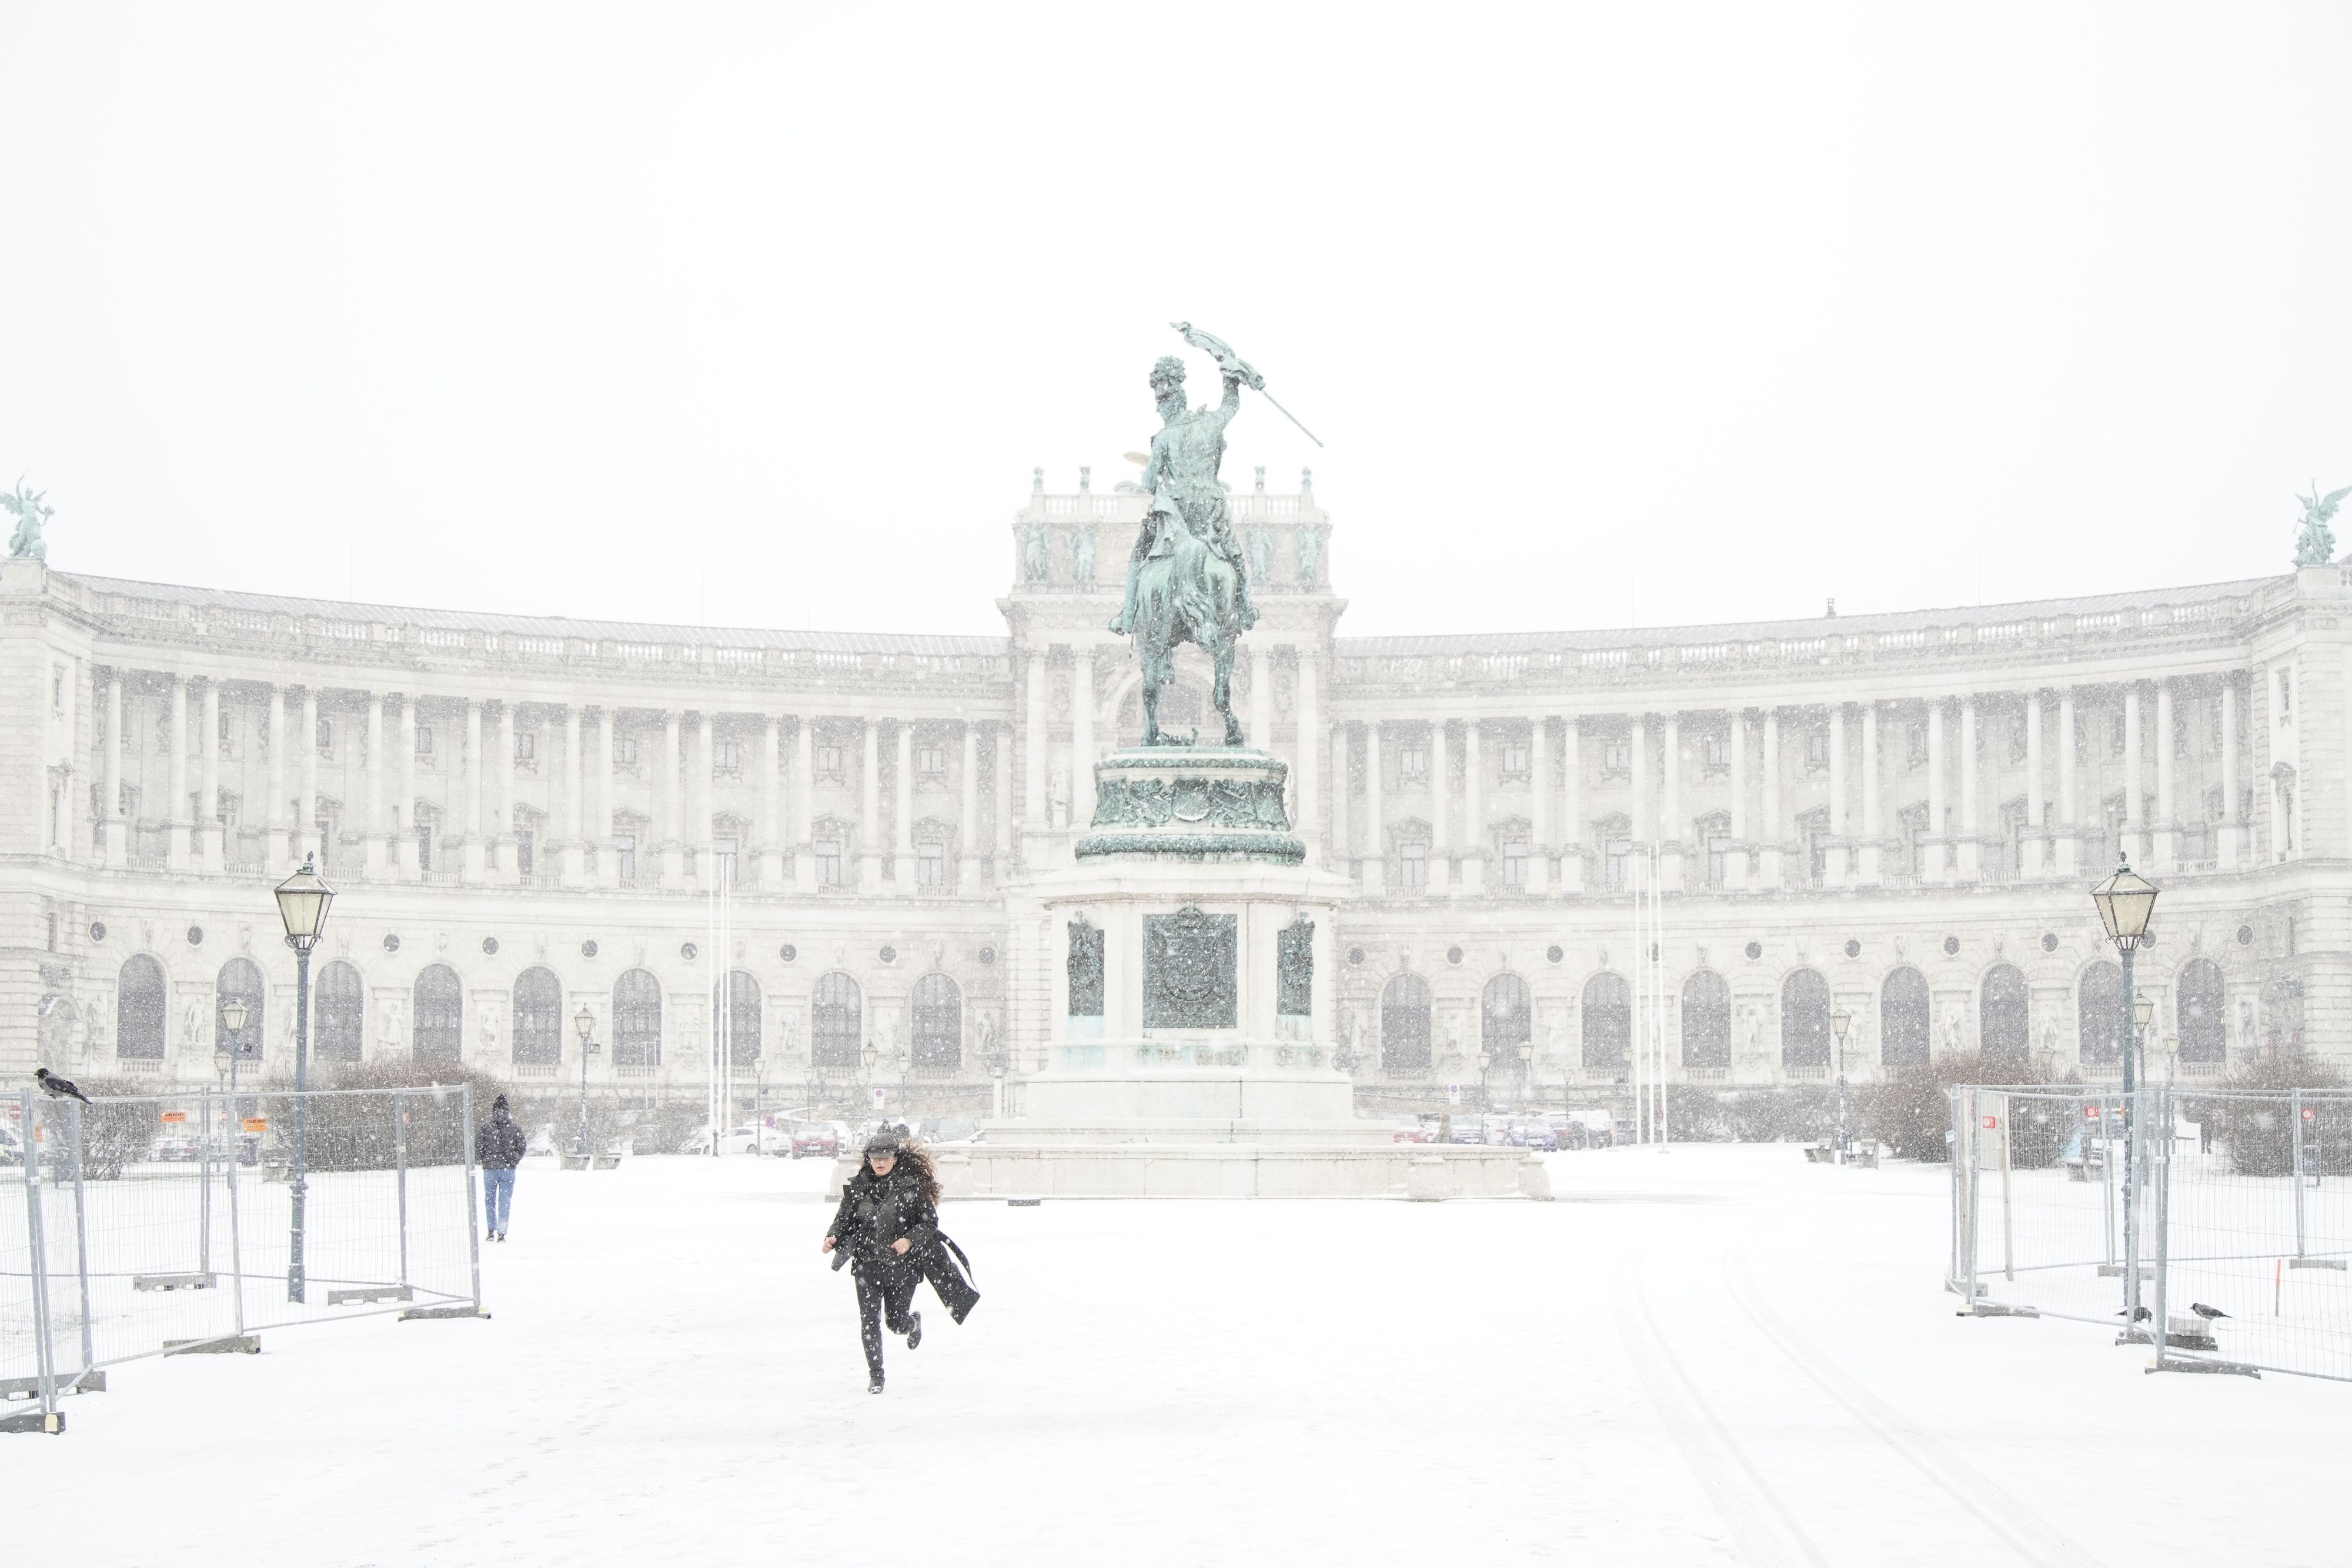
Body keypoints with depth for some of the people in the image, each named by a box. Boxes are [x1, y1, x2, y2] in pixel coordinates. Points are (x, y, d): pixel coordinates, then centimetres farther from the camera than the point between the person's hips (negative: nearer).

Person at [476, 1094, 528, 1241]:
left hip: (490, 1168, 0)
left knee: (490, 1200, 15)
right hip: (508, 1168, 0)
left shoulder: (486, 1127, -5)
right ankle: (501, 1232, 2)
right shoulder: (515, 1127, -2)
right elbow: (522, 1147, 3)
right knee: (505, 1201, 6)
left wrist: (480, 1161, 16)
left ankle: (491, 1231, 11)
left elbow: (478, 1146, -3)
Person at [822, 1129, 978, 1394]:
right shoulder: (857, 1187, 3)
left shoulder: (911, 1186, -5)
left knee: (896, 1322, 5)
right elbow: (843, 1218, 7)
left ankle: (914, 1322, 44)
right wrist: (832, 1237, -14)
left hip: (902, 1264, -2)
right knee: (869, 1321, -5)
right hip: (867, 1264, 2)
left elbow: (931, 1221, -3)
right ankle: (875, 1374, 11)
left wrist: (910, 1240, -20)